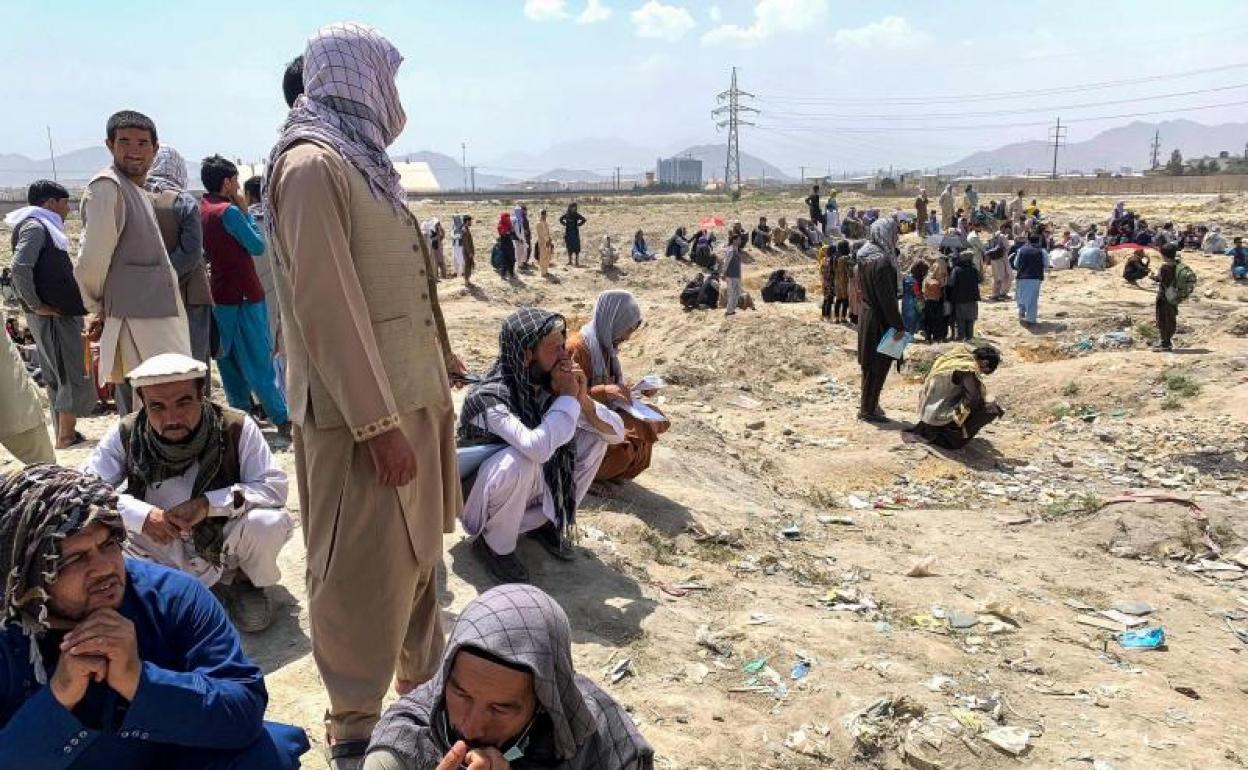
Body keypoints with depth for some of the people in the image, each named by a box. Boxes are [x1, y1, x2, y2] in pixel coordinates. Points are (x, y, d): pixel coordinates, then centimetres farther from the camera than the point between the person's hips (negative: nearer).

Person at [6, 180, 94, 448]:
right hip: (54, 316, -10)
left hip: (61, 313, 10)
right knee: (75, 376, -7)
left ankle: (63, 434, 18)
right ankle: (66, 437, -3)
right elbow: (20, 268, -24)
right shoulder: (35, 227, -12)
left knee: (57, 377, 12)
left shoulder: (44, 227, 16)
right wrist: (35, 305, -18)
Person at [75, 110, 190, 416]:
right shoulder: (108, 187, -11)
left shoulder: (137, 191, 19)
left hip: (157, 323, 9)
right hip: (137, 325, -9)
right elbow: (91, 263, -14)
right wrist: (98, 307, 0)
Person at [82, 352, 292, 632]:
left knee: (270, 522, -32)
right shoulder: (126, 434, -11)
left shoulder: (235, 427, -18)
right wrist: (141, 514, -27)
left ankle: (242, 582, 3)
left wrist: (208, 503, -31)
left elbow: (275, 486, -20)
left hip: (223, 545, -2)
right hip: (159, 551, 2)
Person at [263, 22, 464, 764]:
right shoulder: (313, 164, -14)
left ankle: (426, 688, 35)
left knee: (419, 554, 18)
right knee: (366, 570, 1)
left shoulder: (361, 159, 16)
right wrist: (377, 422, -23)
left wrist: (440, 361, 23)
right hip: (364, 411, -9)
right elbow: (326, 303, -21)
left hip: (411, 395, 9)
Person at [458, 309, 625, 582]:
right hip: (481, 496, -6)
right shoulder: (488, 398, -31)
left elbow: (617, 433, -8)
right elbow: (538, 448, -49)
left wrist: (582, 398, -25)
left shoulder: (549, 386, -11)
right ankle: (495, 545, -10)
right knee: (522, 460, -37)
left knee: (594, 436, -7)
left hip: (527, 489, 6)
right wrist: (568, 397, -34)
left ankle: (545, 521, 7)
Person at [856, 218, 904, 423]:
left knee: (871, 362, 19)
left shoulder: (866, 257, 5)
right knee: (878, 364, 2)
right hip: (879, 321, -9)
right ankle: (868, 409, 11)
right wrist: (898, 326, -17)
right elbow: (887, 298, -22)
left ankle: (868, 403, 31)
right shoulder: (882, 261, -22)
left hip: (867, 315, 9)